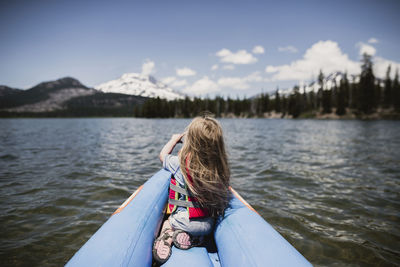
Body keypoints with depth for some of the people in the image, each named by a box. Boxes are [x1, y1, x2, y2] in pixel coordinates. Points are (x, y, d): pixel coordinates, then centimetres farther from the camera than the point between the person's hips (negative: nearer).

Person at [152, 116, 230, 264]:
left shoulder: (180, 163, -20)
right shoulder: (219, 168, -15)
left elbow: (163, 155, 3)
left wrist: (175, 138, 19)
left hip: (183, 221, -2)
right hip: (208, 225, 2)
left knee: (167, 223, 29)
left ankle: (167, 235, 0)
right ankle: (191, 236, 4)